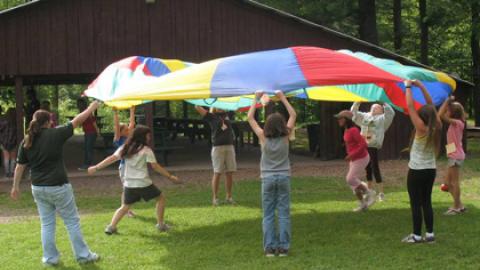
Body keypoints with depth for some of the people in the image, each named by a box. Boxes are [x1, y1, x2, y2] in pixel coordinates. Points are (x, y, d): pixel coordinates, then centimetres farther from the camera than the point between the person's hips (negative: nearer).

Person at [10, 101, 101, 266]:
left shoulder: (26, 141, 1)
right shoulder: (55, 134, -12)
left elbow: (19, 166, 5)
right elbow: (77, 121, -5)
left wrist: (16, 187, 16)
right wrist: (92, 107, 8)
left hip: (38, 188, 5)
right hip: (58, 187, -5)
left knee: (47, 223, 15)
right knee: (72, 221, 7)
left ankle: (50, 258, 19)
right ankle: (83, 255, 14)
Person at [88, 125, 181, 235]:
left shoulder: (125, 148, 5)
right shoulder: (146, 150, -8)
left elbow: (111, 159, 1)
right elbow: (155, 166, -12)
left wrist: (96, 168, 5)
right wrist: (170, 176, -7)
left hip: (129, 184, 5)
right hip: (143, 184, -5)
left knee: (125, 206, 20)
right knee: (161, 198, 15)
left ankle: (111, 227, 5)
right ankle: (161, 224, 13)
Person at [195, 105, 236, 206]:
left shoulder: (226, 115, 12)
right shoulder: (211, 117, 0)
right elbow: (197, 107, -6)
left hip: (229, 146, 4)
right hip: (218, 147, -4)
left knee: (229, 173, 6)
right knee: (217, 173, -2)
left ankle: (229, 197, 15)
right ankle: (215, 198, 4)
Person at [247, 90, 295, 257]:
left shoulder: (263, 137, -9)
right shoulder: (285, 137, -7)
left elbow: (250, 118, 0)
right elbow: (293, 115, 4)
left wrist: (256, 99, 6)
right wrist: (282, 98, 8)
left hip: (267, 178, 0)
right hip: (283, 177, 0)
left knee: (268, 215, 5)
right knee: (283, 213, 3)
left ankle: (269, 247, 3)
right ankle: (283, 247, 3)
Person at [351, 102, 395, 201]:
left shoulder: (382, 118, 3)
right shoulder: (364, 116, 17)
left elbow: (391, 113, -12)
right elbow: (353, 112, 20)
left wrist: (384, 103, -12)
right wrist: (357, 102, 8)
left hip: (373, 147, -5)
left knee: (375, 168, -8)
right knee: (368, 169, 13)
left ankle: (381, 193, -1)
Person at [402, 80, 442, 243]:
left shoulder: (421, 128, -18)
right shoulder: (436, 128, -2)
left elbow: (410, 106, -18)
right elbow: (431, 106, 6)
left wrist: (408, 87, -9)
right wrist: (421, 86, 7)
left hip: (417, 170, -6)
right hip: (431, 170, 6)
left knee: (416, 203, 1)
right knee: (427, 201, 13)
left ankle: (417, 235, 5)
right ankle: (430, 234, 13)